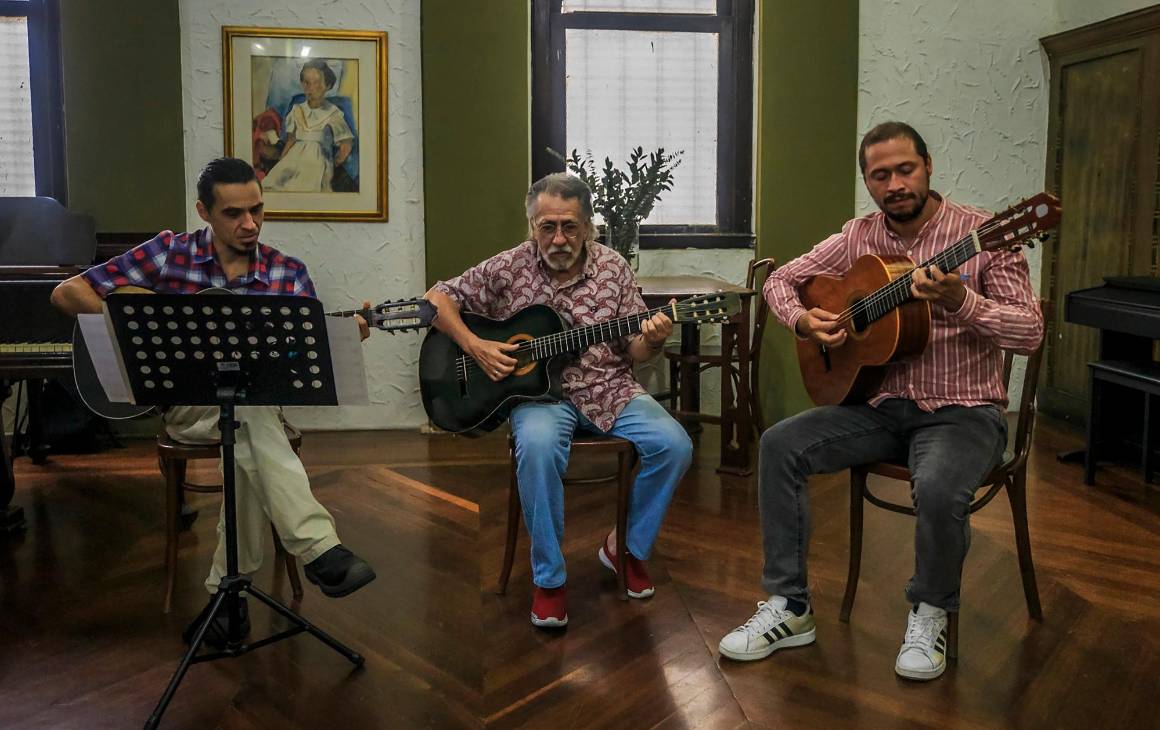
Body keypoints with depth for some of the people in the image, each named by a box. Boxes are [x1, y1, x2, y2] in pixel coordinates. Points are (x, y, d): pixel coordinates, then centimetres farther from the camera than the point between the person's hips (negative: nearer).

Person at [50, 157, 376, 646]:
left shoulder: (288, 274, 2)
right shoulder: (169, 253, 0)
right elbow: (67, 293, 1)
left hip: (256, 404, 2)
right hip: (186, 405, -2)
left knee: (251, 448, -34)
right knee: (252, 411, -35)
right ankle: (320, 550, -37)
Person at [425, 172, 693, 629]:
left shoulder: (612, 268, 3)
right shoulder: (509, 268, -2)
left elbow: (634, 352, 5)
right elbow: (438, 298, 4)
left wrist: (651, 342, -19)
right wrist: (474, 346, -11)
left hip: (608, 389, 3)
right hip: (538, 389, -2)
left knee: (674, 445, -21)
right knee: (537, 446, -36)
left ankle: (626, 547, 6)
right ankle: (549, 579, -16)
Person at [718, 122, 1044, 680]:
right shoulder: (859, 237, 4)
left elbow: (1029, 333, -13)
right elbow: (782, 279, 11)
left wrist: (960, 302, -31)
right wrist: (803, 320, -10)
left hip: (962, 410, -4)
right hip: (881, 404, 5)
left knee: (939, 489, -35)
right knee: (779, 445, -14)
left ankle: (930, 612, -2)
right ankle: (789, 608, -4)